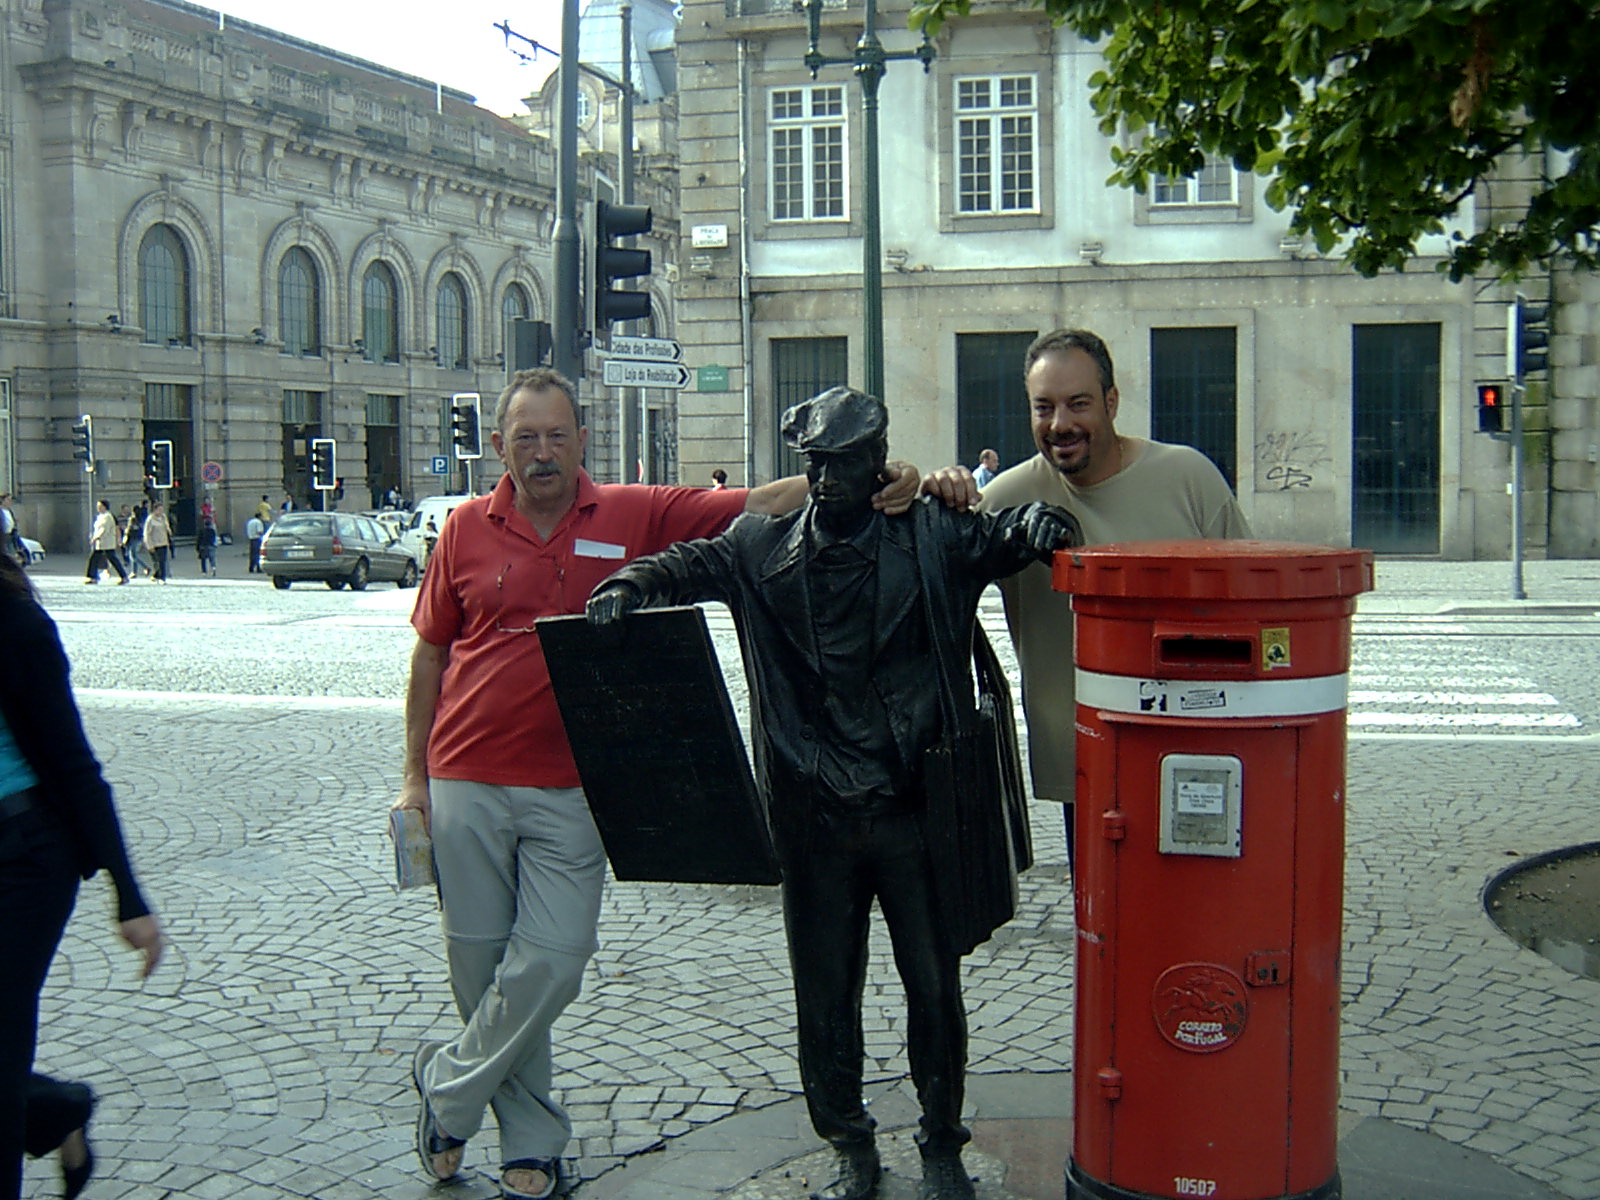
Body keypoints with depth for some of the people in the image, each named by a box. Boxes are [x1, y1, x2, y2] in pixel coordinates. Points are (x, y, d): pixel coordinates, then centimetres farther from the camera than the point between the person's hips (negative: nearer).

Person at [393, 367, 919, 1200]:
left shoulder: (635, 518, -1)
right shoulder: (468, 529, 3)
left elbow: (760, 505, -6)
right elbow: (431, 652, 10)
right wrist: (414, 774, 9)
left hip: (569, 788, -1)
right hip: (467, 784, 1)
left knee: (549, 963, -7)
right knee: (481, 966, 7)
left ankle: (446, 1087, 20)